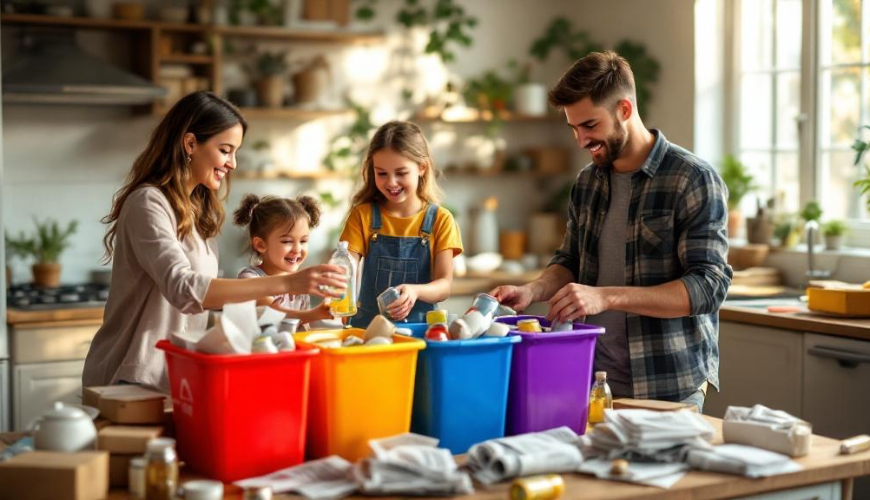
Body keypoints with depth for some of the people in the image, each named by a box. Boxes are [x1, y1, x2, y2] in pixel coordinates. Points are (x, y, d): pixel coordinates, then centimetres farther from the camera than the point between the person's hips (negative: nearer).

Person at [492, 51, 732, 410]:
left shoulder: (694, 180, -12)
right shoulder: (587, 182, 8)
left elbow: (708, 286, -18)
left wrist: (606, 297, -28)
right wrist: (532, 291, -3)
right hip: (593, 380, 6)